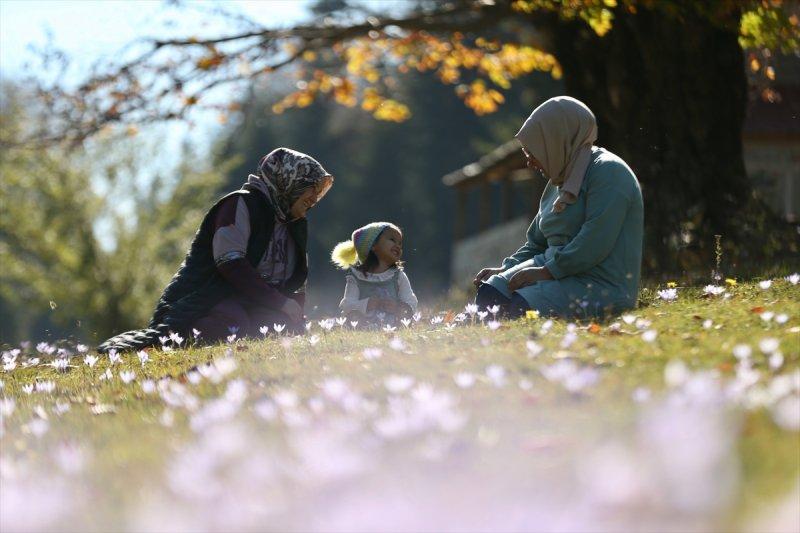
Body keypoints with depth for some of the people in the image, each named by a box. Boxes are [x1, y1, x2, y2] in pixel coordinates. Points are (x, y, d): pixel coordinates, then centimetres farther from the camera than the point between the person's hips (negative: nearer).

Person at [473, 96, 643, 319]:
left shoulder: (608, 172, -9)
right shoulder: (557, 182, 22)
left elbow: (595, 241, -20)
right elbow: (537, 242, 25)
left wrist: (547, 271, -19)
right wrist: (506, 268, 7)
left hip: (602, 284, -8)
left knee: (521, 307, -32)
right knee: (490, 290, -18)